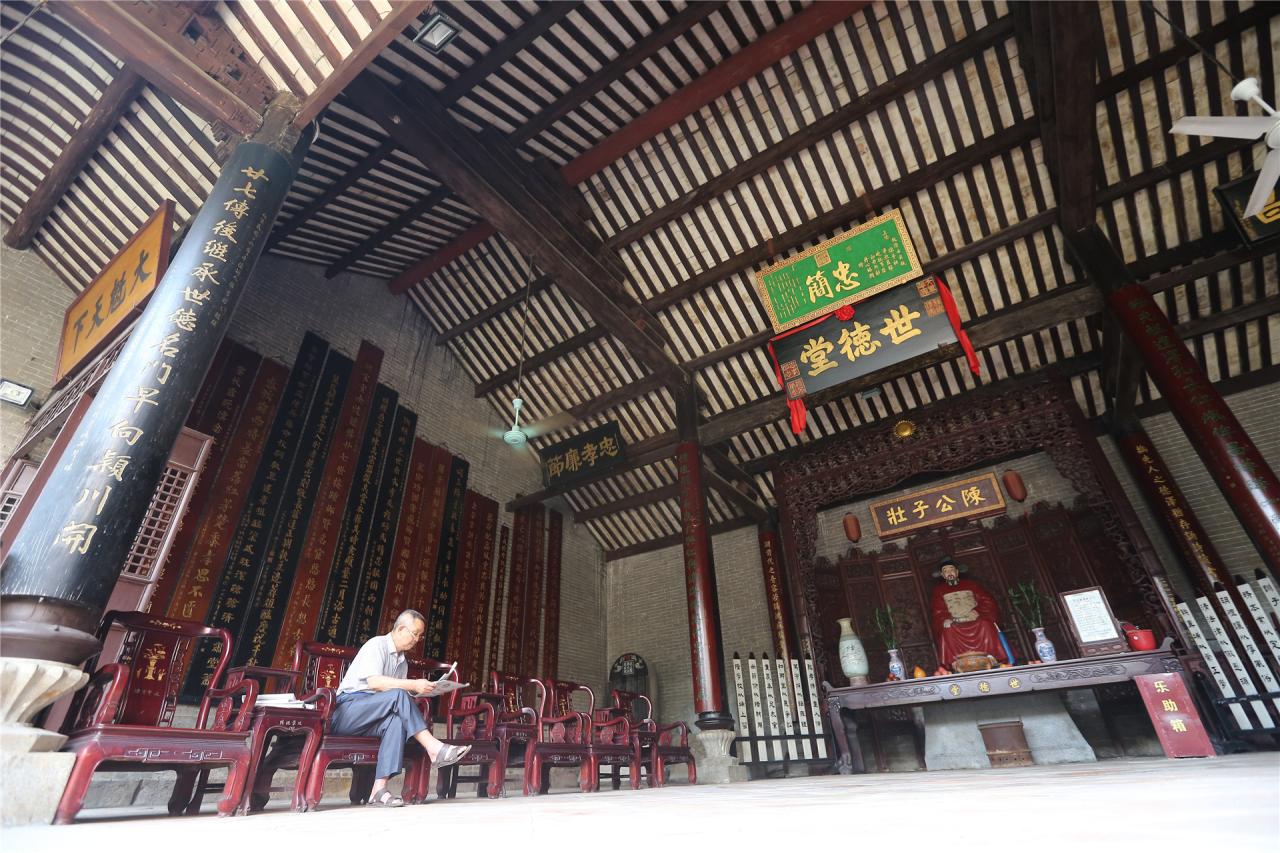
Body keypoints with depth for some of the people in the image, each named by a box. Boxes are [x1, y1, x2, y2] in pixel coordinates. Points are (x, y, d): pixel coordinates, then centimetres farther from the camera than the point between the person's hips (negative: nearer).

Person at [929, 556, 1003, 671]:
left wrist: (978, 611, -9)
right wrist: (944, 620, -16)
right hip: (955, 627, -1)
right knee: (948, 632, -34)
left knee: (985, 624, -33)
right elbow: (938, 611, 7)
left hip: (976, 623, 1)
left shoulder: (970, 584, 20)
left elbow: (987, 601, 11)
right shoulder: (939, 590, 17)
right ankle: (956, 664, -37)